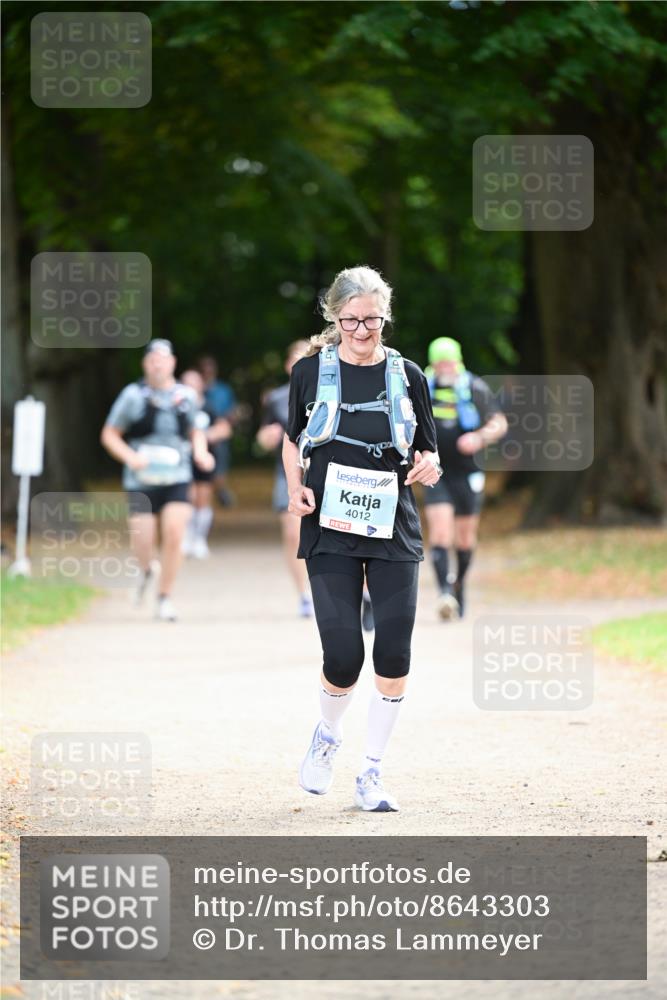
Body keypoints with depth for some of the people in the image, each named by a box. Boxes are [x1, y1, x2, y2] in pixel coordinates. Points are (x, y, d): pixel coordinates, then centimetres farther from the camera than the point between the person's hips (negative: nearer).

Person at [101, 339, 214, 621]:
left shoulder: (186, 396, 5)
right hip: (142, 481, -1)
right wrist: (130, 457, -15)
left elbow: (194, 431, 23)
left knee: (174, 534, -17)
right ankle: (147, 571, 34)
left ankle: (165, 598, -3)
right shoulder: (133, 395, -4)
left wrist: (200, 452, 3)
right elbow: (109, 434, 1)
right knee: (142, 544, -4)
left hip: (177, 480, 1)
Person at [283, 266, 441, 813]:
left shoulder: (406, 375, 5)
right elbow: (292, 439, 15)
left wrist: (427, 467, -11)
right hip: (330, 532, -1)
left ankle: (372, 773, 9)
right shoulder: (311, 371, 2)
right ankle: (327, 736, 24)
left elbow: (427, 453, 12)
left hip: (395, 532, 1)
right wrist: (296, 489, -2)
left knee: (394, 654, -7)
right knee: (343, 658, -9)